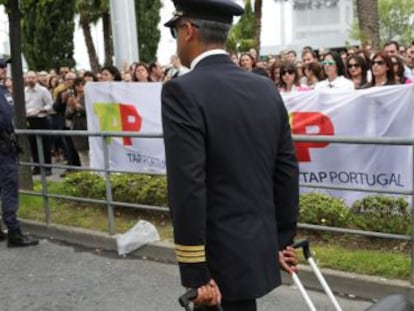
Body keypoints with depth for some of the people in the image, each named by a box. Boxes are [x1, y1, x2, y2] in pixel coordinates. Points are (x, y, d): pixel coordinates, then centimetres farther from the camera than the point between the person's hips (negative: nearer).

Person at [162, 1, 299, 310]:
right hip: (260, 247, 6)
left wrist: (196, 273, -16)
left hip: (222, 258, -6)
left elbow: (187, 187, -22)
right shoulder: (266, 89, 3)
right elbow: (287, 170, 7)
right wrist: (284, 239, 16)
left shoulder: (182, 91, -17)